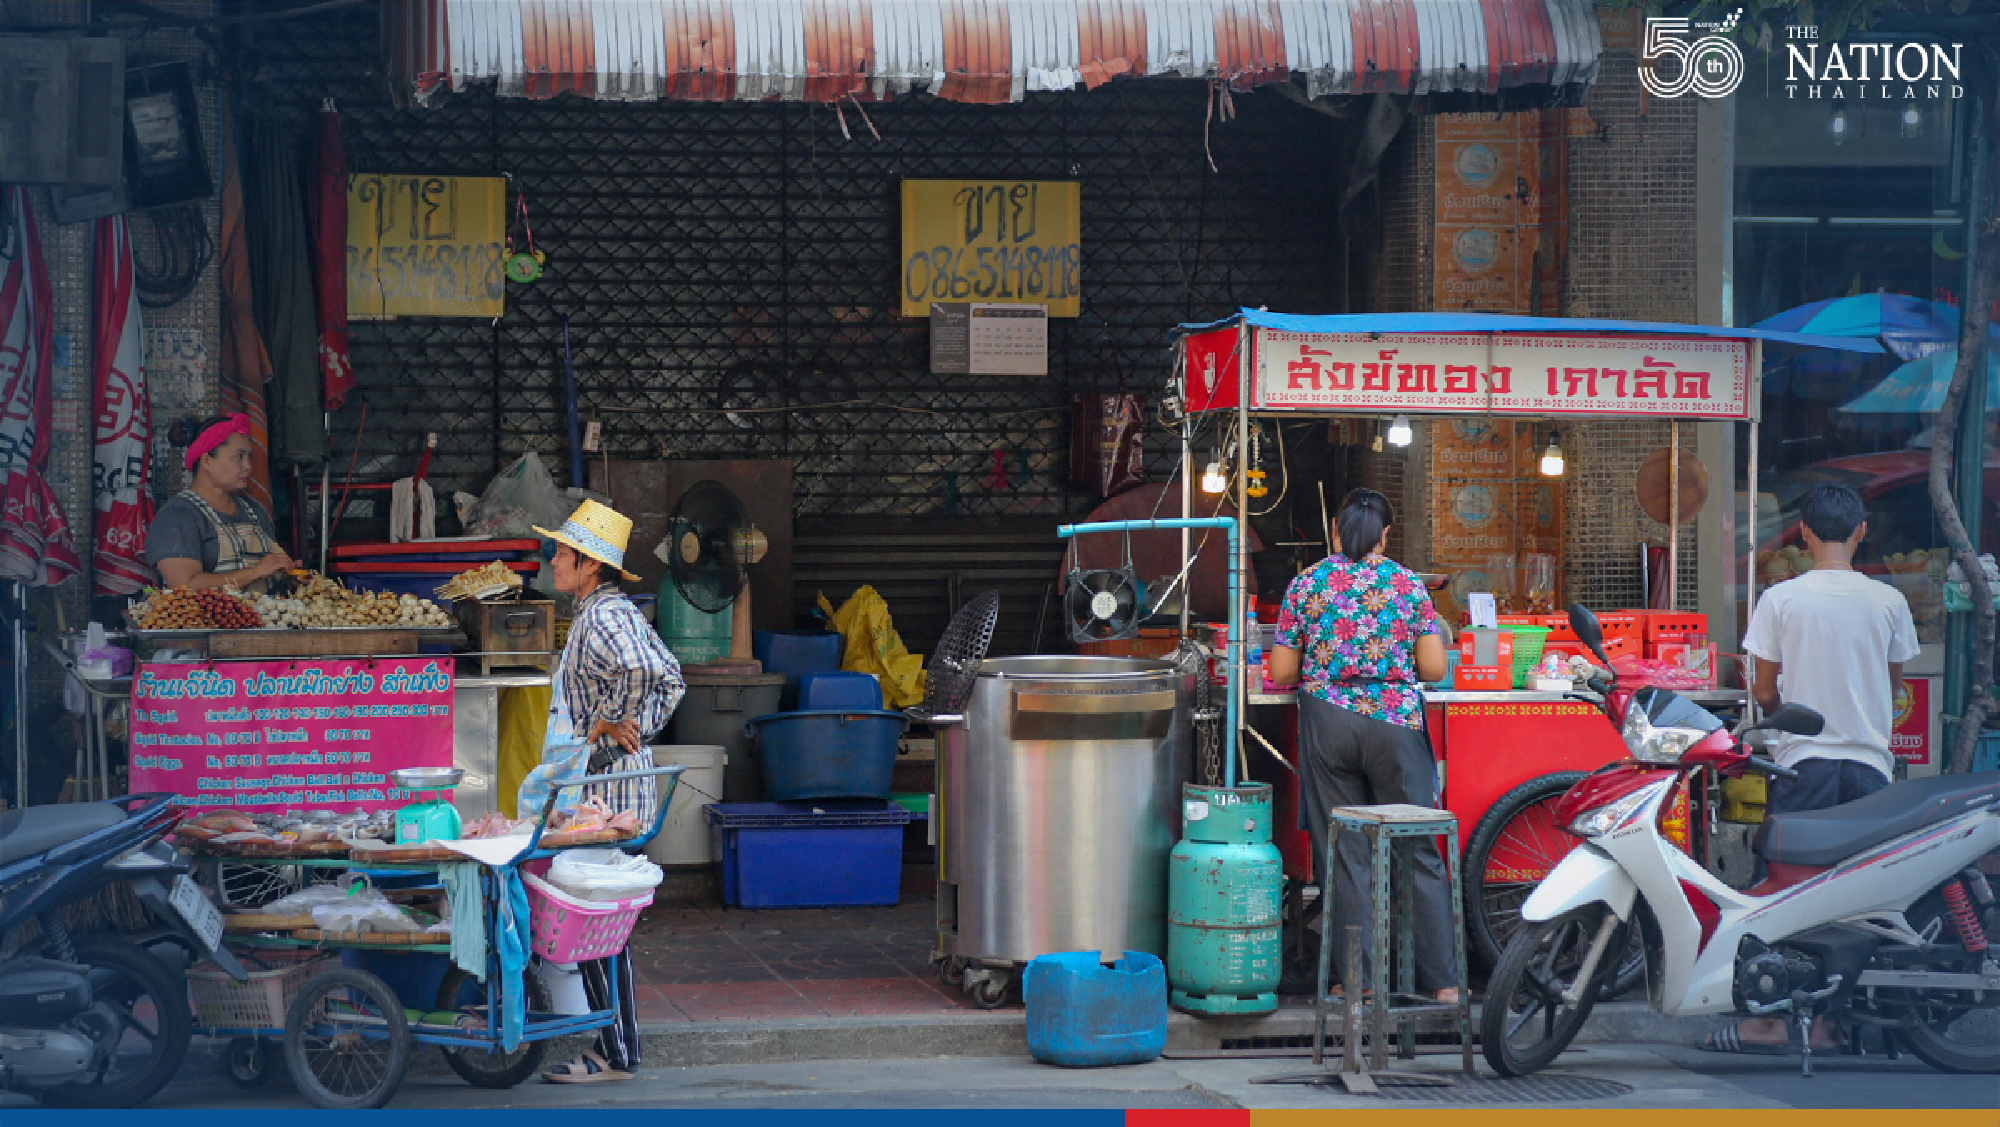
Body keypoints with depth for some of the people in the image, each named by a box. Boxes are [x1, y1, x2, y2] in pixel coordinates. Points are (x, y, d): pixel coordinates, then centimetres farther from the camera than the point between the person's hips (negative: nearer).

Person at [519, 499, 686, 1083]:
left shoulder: (602, 616, -15)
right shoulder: (615, 612, 16)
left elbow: (634, 668, -35)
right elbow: (670, 677, 21)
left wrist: (606, 726, -21)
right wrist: (637, 727, 10)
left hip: (605, 779, -10)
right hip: (610, 776, 10)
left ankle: (615, 1055, -4)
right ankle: (618, 1046, 15)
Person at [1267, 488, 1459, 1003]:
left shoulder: (1307, 584, 2)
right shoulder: (1407, 583, 2)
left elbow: (1281, 672, 3)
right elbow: (1434, 667, 0)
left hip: (1328, 723, 0)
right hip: (1396, 723, 0)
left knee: (1344, 855, 6)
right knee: (1419, 853, 5)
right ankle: (1442, 979, 5)